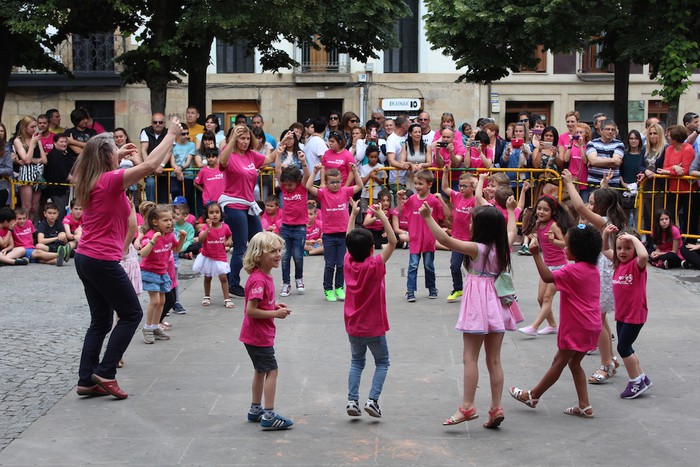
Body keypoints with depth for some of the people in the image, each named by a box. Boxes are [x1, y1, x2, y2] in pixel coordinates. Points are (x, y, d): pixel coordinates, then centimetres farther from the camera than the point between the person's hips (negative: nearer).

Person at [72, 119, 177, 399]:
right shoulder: (110, 180, -16)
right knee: (132, 314, 5)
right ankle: (105, 373, 1)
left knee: (101, 320, 15)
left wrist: (119, 155, 28)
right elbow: (150, 165, -21)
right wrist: (171, 134, -12)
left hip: (85, 258, 9)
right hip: (103, 261, -9)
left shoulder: (89, 181, 8)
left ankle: (87, 380, 15)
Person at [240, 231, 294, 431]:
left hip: (260, 334, 10)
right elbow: (251, 311, -27)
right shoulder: (259, 280, -25)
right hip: (258, 336, -10)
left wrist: (275, 306, 2)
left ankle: (255, 410, 32)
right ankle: (269, 416, -2)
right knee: (271, 371, -5)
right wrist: (275, 314, -21)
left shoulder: (265, 276, 6)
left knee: (261, 370, 20)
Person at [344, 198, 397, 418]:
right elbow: (392, 242, -20)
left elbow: (349, 241, 8)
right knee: (382, 362, 12)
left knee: (356, 362, 18)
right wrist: (382, 216, -20)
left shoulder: (348, 263, -7)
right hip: (374, 327, -4)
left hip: (353, 327, 4)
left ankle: (352, 400, 4)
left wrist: (353, 214, 9)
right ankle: (372, 399, -3)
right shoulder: (375, 265, -19)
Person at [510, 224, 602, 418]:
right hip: (591, 326, 9)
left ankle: (532, 396, 14)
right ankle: (584, 406, 14)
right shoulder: (592, 269, 10)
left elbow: (548, 277, -22)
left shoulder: (573, 270, -17)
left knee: (559, 361, 2)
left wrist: (536, 254, -23)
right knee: (574, 363, 16)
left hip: (577, 327, -9)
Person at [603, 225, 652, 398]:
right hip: (621, 314, 8)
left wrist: (634, 238, -30)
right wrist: (606, 234, 3)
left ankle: (636, 382, 11)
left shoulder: (637, 264, -16)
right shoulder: (619, 263, 5)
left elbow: (644, 256, -40)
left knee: (623, 347, -4)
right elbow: (605, 250, 19)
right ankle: (642, 378, 30)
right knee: (626, 347, 16)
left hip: (635, 314, -8)